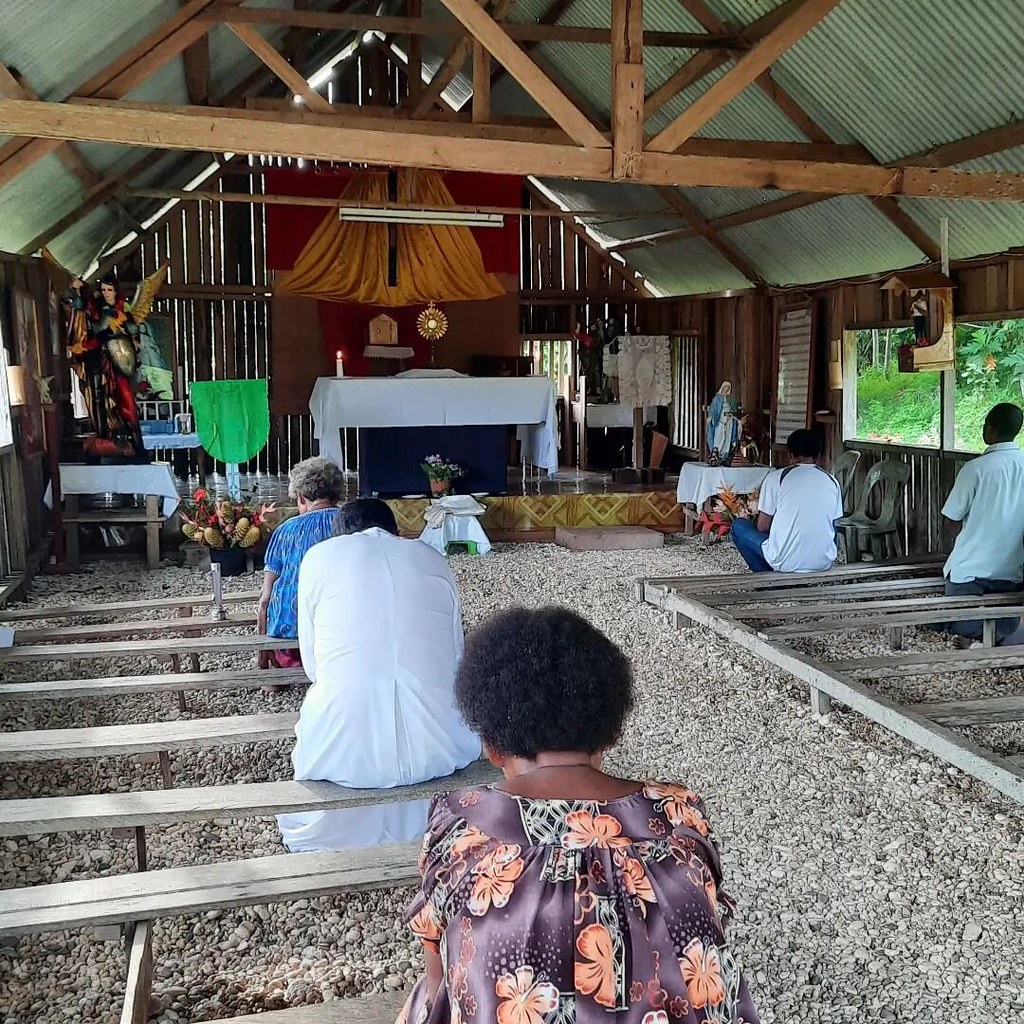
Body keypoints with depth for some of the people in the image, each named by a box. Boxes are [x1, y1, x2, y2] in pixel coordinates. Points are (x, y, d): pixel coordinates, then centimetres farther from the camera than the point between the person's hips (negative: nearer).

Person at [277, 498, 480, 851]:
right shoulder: (434, 559, 12)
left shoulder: (320, 555, 7)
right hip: (439, 746, 2)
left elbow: (312, 664, 9)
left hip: (344, 751, -2)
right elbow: (456, 657, 15)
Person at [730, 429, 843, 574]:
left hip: (785, 562, -3)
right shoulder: (832, 481, 5)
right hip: (824, 563, 3)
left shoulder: (775, 478, -4)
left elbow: (762, 527, 0)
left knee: (738, 526, 19)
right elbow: (831, 525, 15)